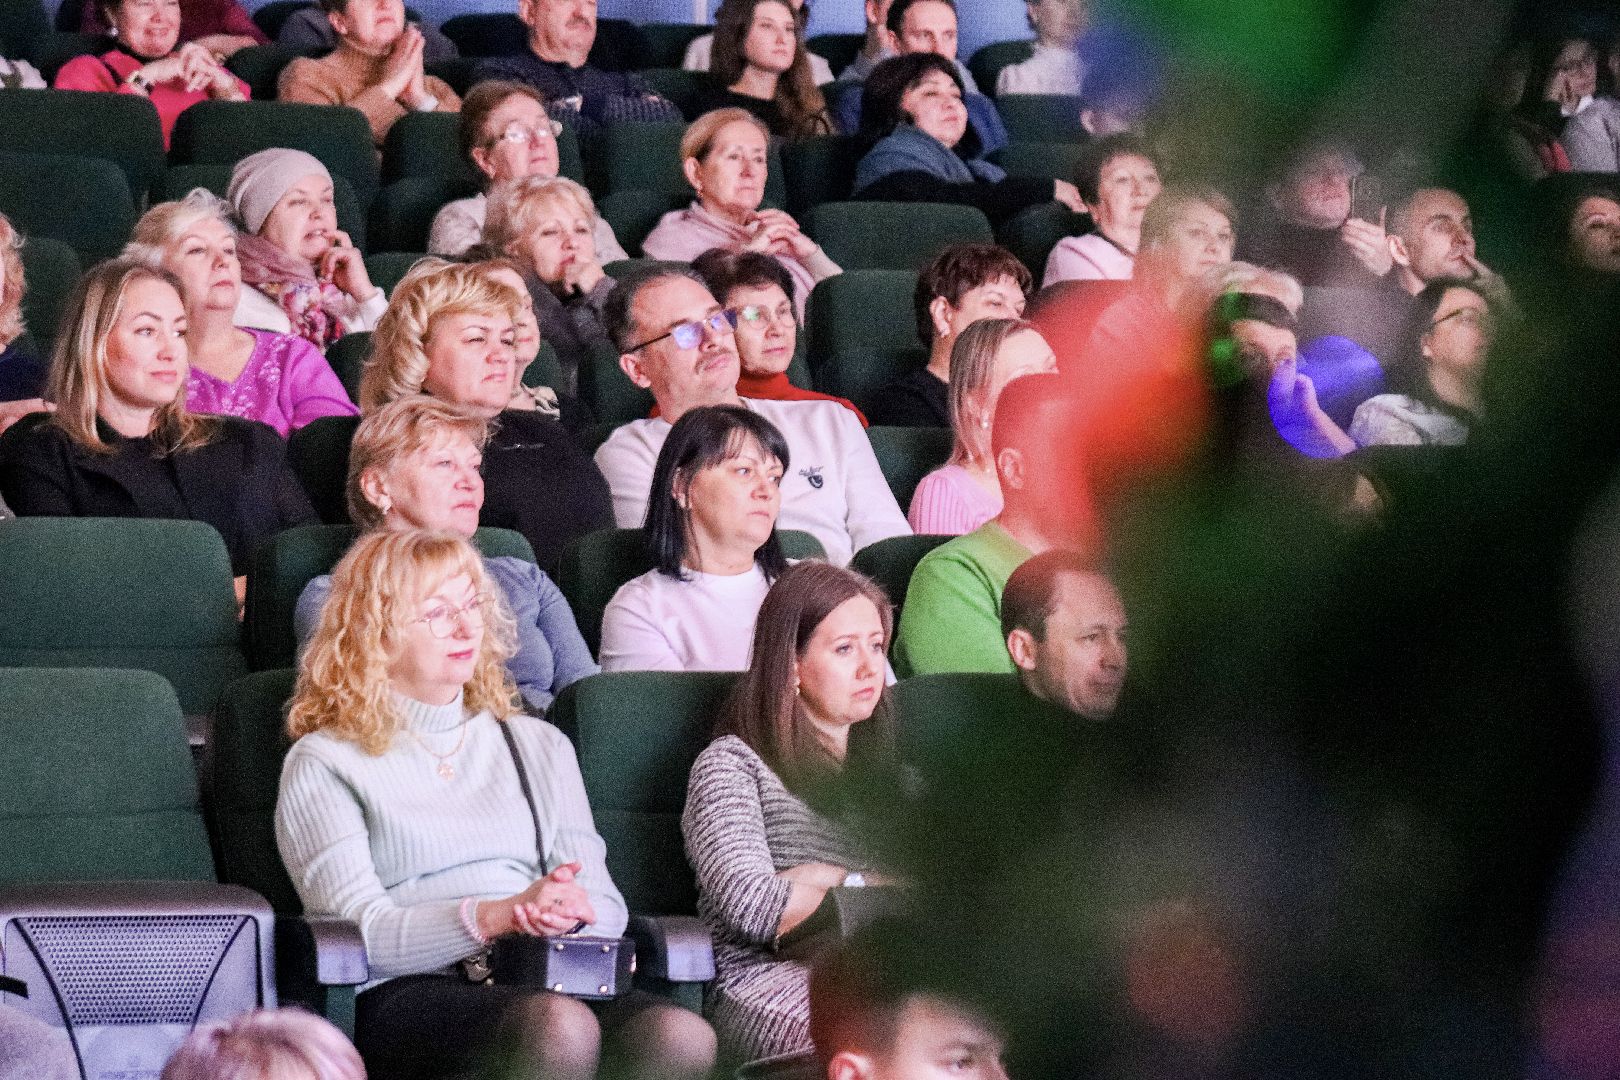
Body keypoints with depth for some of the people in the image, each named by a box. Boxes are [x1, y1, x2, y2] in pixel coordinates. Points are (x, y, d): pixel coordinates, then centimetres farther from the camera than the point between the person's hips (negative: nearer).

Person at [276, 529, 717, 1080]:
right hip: (407, 993, -4)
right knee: (560, 1026, -40)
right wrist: (499, 916, -17)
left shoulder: (538, 746, 28)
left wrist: (572, 910, -8)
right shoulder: (324, 763, 13)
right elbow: (359, 932, -2)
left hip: (550, 981, 4)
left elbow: (607, 906, 18)